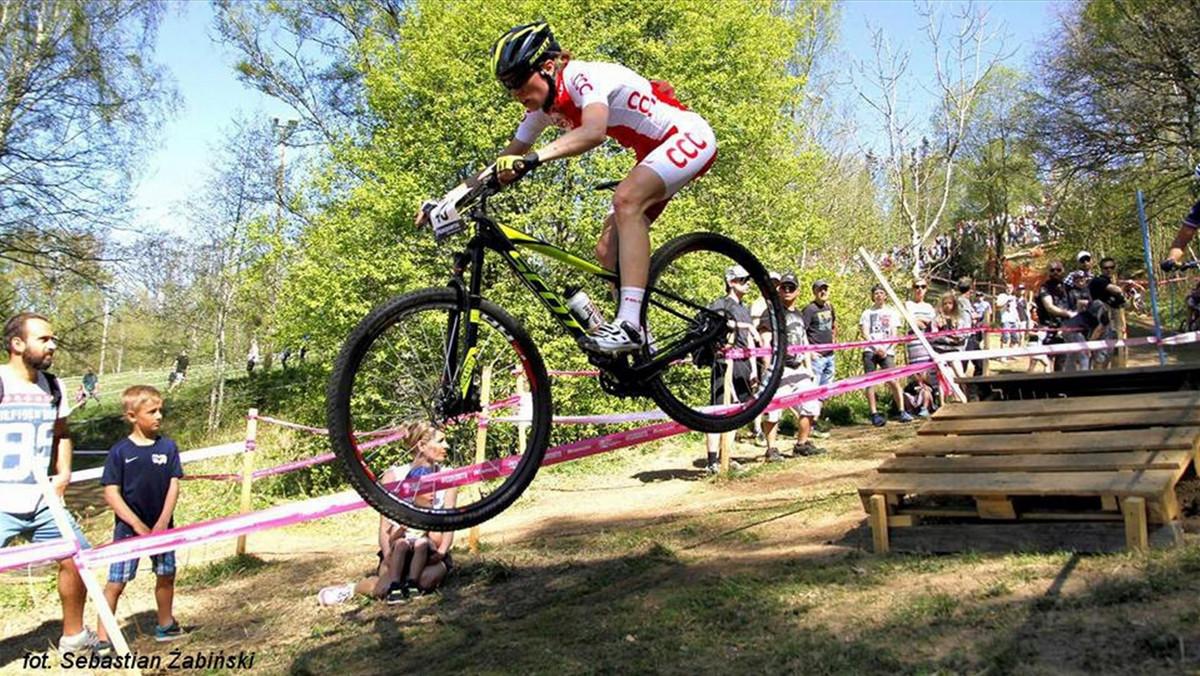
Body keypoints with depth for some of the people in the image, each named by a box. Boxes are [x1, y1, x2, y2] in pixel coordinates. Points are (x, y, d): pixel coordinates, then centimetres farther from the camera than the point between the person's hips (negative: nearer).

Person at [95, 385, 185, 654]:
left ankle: (166, 626, 32)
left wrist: (162, 523, -11)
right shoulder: (119, 452, -9)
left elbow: (174, 486, -1)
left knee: (166, 576, 14)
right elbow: (111, 493, -9)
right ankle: (103, 639, 7)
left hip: (161, 527, 3)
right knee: (116, 582, -3)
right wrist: (138, 525, -14)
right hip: (128, 528, -3)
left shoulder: (168, 447, -1)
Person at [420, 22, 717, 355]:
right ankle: (642, 345, 5)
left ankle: (630, 324, -37)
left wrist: (532, 158, -56)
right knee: (607, 252, -2)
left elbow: (593, 132, -45)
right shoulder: (544, 106, 1)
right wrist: (449, 199, -3)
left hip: (689, 135, -9)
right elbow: (505, 161, 5)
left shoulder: (584, 77, -25)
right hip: (654, 153, 9)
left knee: (626, 200, -34)